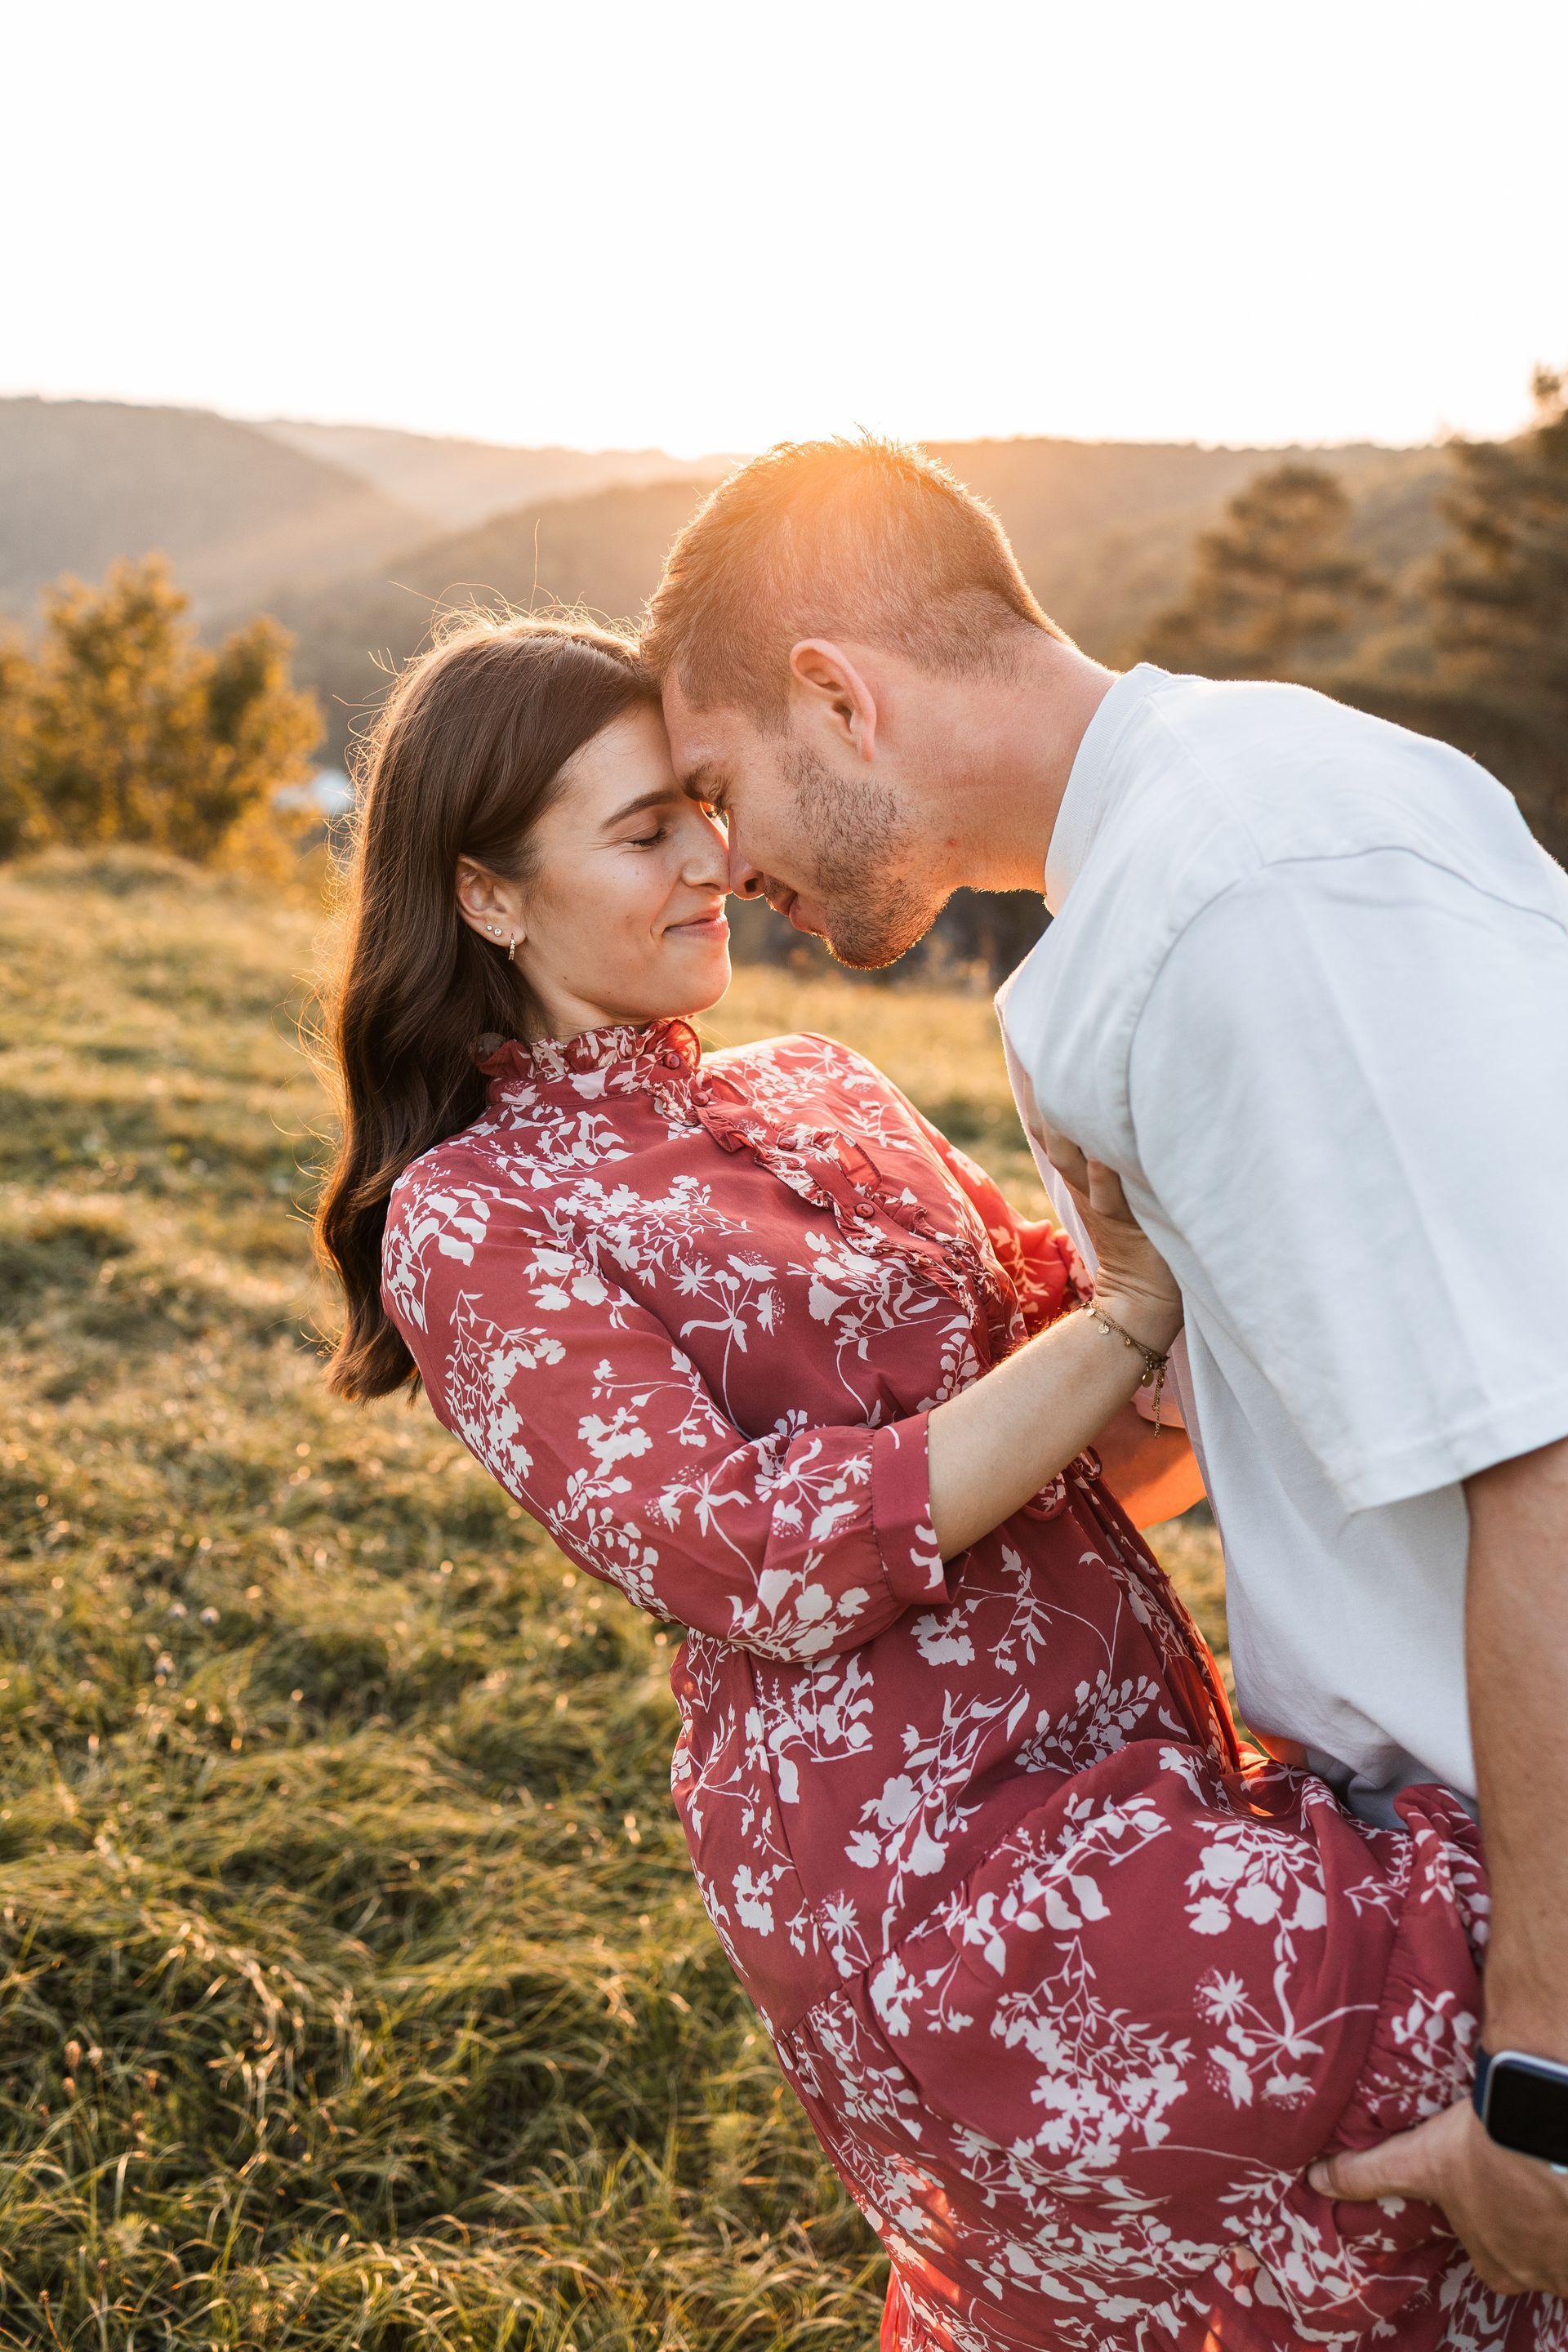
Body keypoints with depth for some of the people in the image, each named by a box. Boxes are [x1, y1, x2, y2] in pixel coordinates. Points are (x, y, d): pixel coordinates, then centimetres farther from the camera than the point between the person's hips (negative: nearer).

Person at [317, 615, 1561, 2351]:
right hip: (911, 1851, -7)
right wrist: (1135, 1322, -15)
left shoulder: (816, 1091, 13)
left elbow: (1036, 1341, 18)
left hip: (1143, 1752, 7)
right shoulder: (470, 1221, -6)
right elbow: (753, 1561, -15)